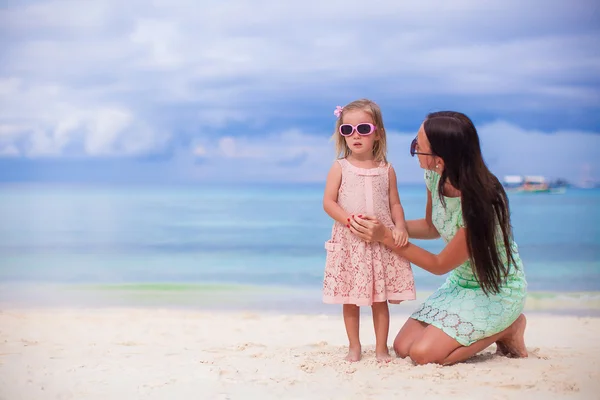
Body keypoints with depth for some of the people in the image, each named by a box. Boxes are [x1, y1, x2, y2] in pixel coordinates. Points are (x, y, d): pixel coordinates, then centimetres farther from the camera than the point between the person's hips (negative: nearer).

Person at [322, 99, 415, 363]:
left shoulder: (386, 170, 6)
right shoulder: (340, 168, 0)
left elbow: (395, 204, 8)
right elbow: (328, 202, -5)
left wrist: (400, 227, -9)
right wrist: (350, 220, -18)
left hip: (382, 241, 1)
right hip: (349, 242, -1)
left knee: (380, 299, 5)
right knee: (350, 299, 5)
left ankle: (381, 348, 15)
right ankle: (354, 347, 19)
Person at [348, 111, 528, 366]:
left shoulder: (480, 204, -33)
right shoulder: (434, 177, -10)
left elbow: (440, 265, -19)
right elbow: (432, 227, 11)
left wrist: (386, 238, -19)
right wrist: (385, 225, -3)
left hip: (497, 290, -7)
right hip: (460, 282, 7)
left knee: (424, 354, -20)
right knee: (402, 347, -3)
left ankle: (507, 328, 1)